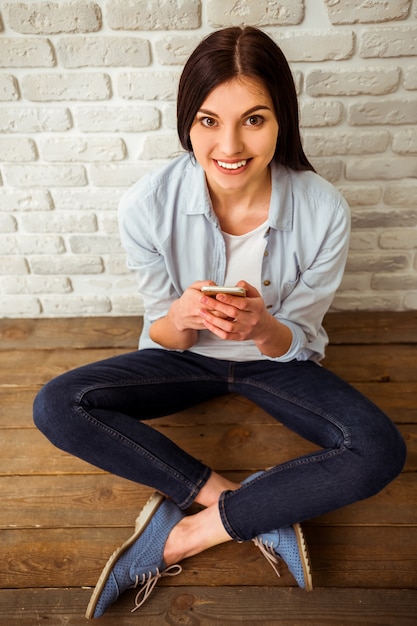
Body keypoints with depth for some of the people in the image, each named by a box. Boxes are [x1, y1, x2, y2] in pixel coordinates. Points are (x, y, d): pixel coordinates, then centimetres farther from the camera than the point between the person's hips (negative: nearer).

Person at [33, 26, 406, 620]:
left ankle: (186, 536, -13)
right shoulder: (148, 205, -21)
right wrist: (181, 320, -34)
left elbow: (295, 343, -11)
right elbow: (165, 338, -10)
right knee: (56, 406, -20)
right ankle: (259, 510, -16)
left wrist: (264, 328, -35)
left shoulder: (323, 211, -21)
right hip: (186, 355, 1)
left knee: (380, 451, -24)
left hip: (274, 360, 0)